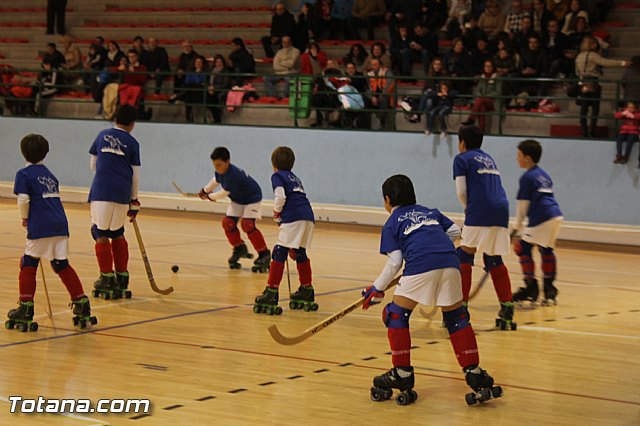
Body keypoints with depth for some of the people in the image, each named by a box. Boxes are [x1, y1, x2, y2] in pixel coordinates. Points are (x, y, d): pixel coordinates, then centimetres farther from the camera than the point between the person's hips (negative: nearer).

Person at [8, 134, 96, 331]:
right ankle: (81, 303, 11)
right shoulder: (49, 174, 22)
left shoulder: (24, 174, 1)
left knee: (28, 264, 5)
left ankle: (26, 307, 1)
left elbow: (23, 199, -10)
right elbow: (55, 196, 17)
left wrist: (25, 218, 8)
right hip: (60, 224, 6)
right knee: (62, 265, 14)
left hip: (40, 227, -6)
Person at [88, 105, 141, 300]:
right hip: (122, 192, 1)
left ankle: (107, 277, -3)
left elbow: (93, 164, 18)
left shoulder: (102, 136, 11)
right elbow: (135, 175, 7)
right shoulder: (132, 143, 8)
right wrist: (134, 200, 15)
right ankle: (122, 276, 19)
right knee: (118, 233, 17)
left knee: (101, 234, 2)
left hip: (101, 189, -1)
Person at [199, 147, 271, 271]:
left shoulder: (233, 175, -36)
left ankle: (264, 255, -13)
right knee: (228, 222, -4)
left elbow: (224, 193, -26)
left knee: (247, 224, -23)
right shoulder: (220, 171, -9)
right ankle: (239, 248, 18)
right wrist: (205, 190, 21)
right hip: (237, 199, 8)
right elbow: (216, 181, 16)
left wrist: (210, 196, -9)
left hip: (252, 197, -8)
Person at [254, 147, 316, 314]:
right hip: (308, 216, 7)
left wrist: (277, 214, 7)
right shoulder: (295, 178, 30)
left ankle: (271, 293, -11)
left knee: (279, 253, -6)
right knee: (300, 253, 21)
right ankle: (306, 293, 28)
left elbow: (280, 197, -9)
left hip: (293, 217, -7)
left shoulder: (277, 176, 8)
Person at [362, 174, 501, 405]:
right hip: (450, 262, 4)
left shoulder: (392, 223, 18)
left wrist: (377, 289, 17)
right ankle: (473, 371, 16)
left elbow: (394, 262, 9)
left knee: (396, 315, 10)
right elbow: (455, 231, 26)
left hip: (420, 266, -4)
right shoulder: (430, 212, 31)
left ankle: (402, 373, 8)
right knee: (456, 317, 17)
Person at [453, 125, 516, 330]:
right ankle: (507, 309, 10)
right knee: (494, 261, 15)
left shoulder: (462, 159, 8)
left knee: (464, 258, 2)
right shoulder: (489, 159, 28)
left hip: (479, 213, -6)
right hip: (501, 210, 6)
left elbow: (461, 192, -1)